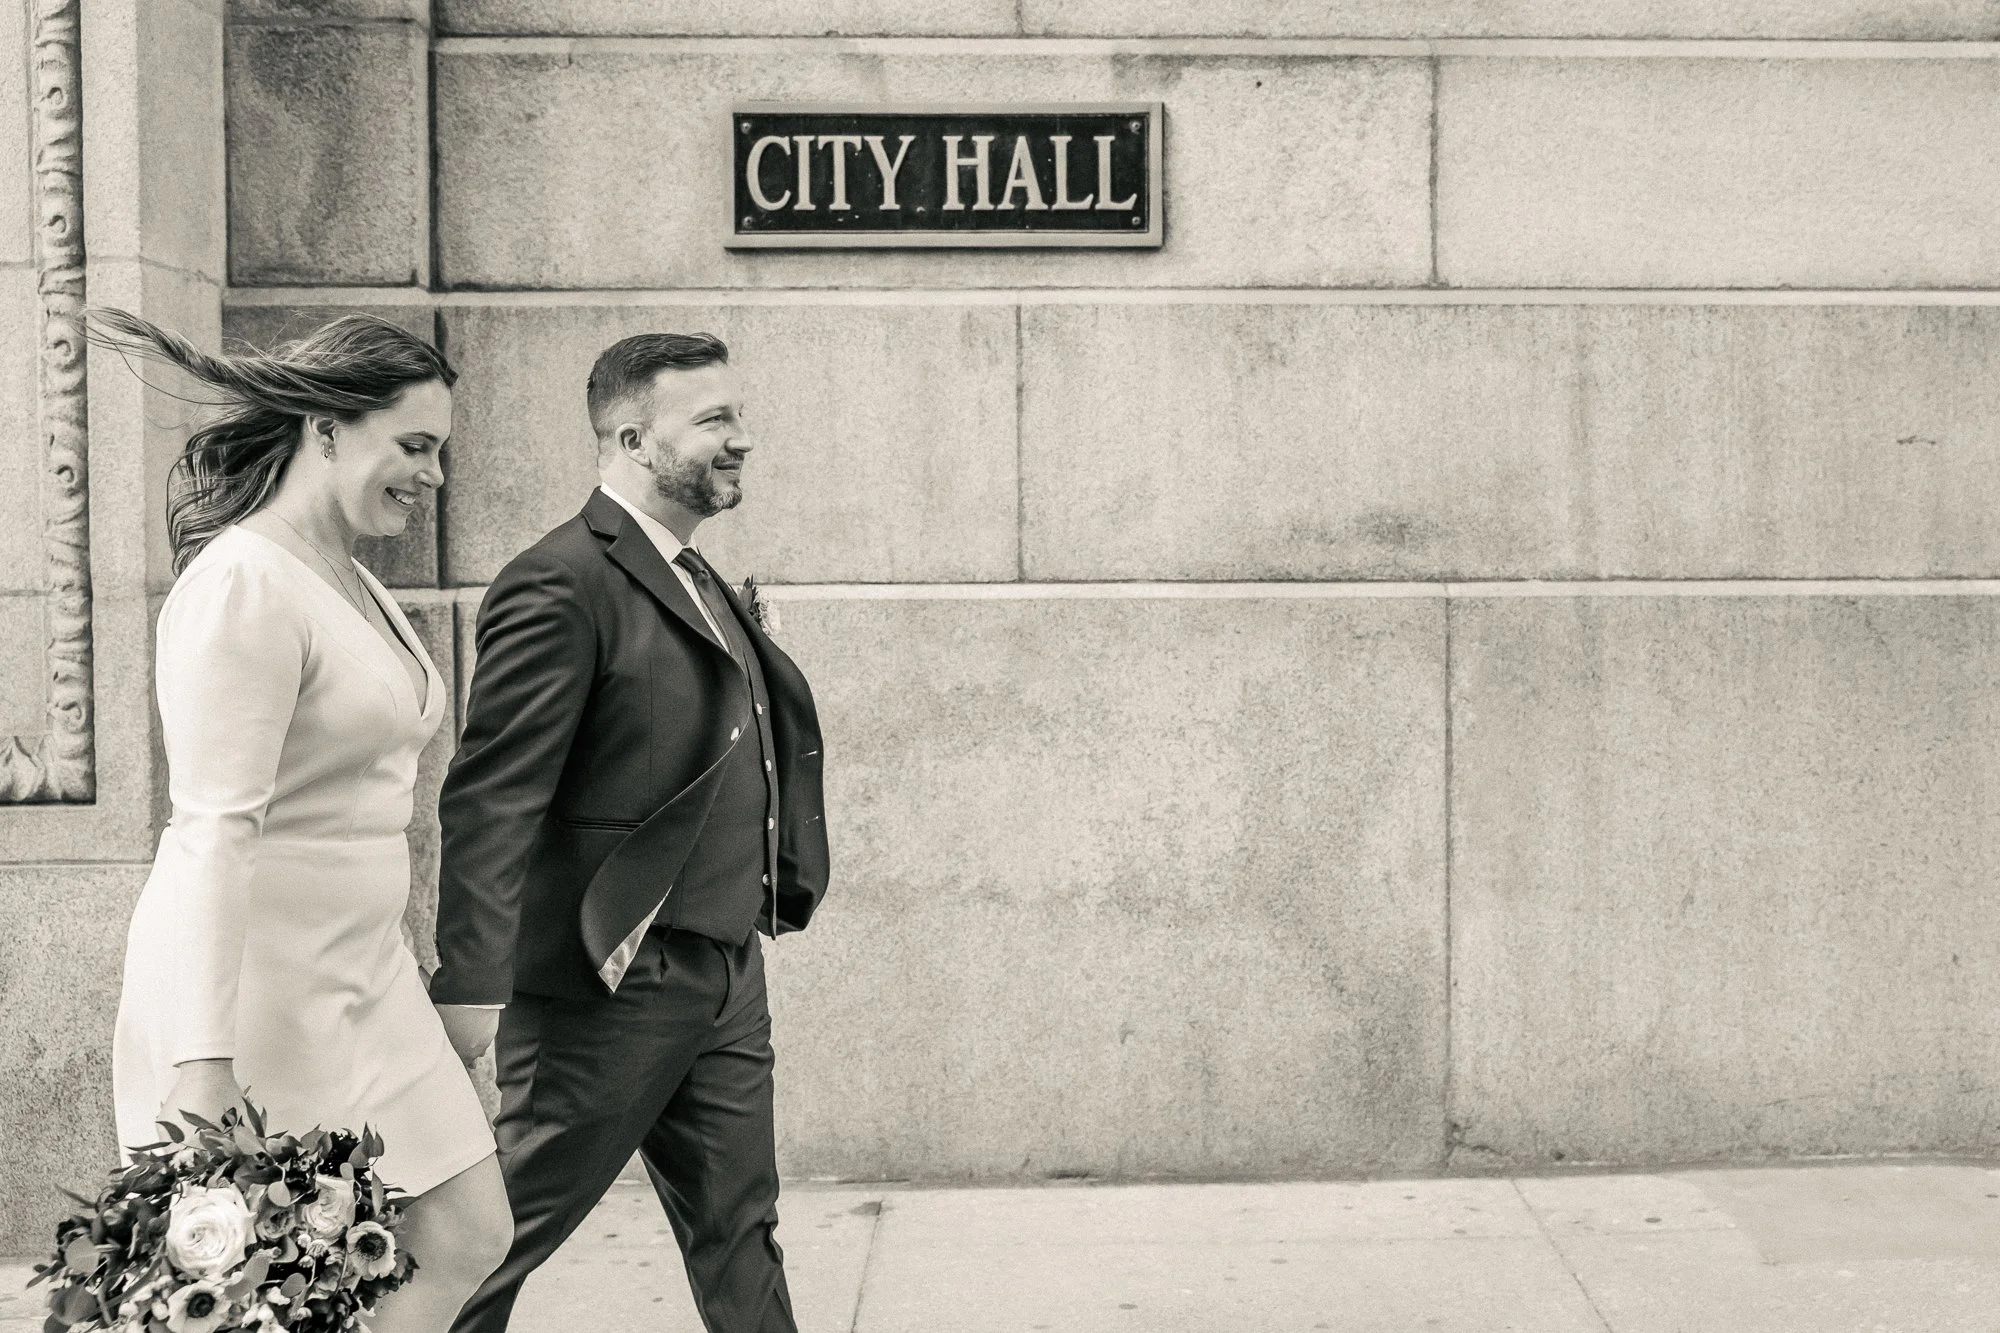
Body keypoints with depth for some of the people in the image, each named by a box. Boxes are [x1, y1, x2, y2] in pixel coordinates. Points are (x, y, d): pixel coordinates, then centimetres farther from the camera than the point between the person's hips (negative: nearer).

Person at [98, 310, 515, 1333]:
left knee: (469, 1237, 10)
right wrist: (203, 1072, -29)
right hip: (255, 995, -9)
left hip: (364, 981, 9)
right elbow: (213, 835, -24)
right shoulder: (242, 586, -17)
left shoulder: (355, 584, 12)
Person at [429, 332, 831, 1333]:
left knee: (738, 1232, 16)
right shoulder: (561, 585, -16)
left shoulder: (694, 580, 14)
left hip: (725, 984, 9)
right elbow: (490, 798, -21)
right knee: (497, 1236, 5)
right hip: (609, 988, -9)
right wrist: (469, 983, -24)